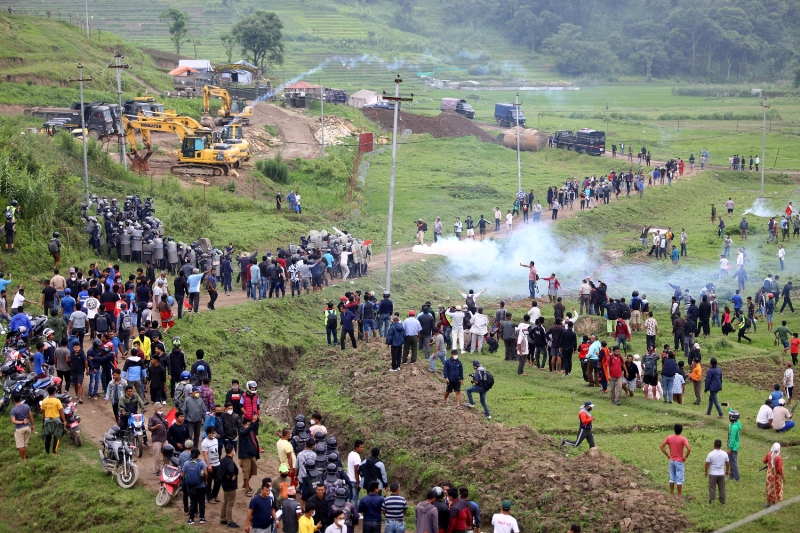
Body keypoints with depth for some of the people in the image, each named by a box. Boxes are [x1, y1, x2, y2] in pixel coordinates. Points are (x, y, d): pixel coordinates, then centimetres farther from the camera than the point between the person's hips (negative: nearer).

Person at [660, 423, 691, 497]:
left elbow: (662, 446, 0)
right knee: (679, 479, 3)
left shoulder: (669, 438, -2)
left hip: (672, 460, 4)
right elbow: (689, 449, -25)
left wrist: (667, 455, 6)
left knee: (672, 478, 15)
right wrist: (685, 457, -12)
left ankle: (671, 494, 20)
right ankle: (679, 496, 5)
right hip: (679, 461, -4)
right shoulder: (683, 439, -15)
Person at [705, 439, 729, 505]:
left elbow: (707, 464, -11)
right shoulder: (724, 454, -4)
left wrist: (706, 472, 3)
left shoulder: (711, 454, -14)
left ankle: (711, 501, 5)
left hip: (713, 474, -3)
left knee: (712, 488, 5)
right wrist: (727, 470, 22)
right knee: (722, 488, 13)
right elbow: (727, 463, 6)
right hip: (721, 474, 3)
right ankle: (722, 501, 19)